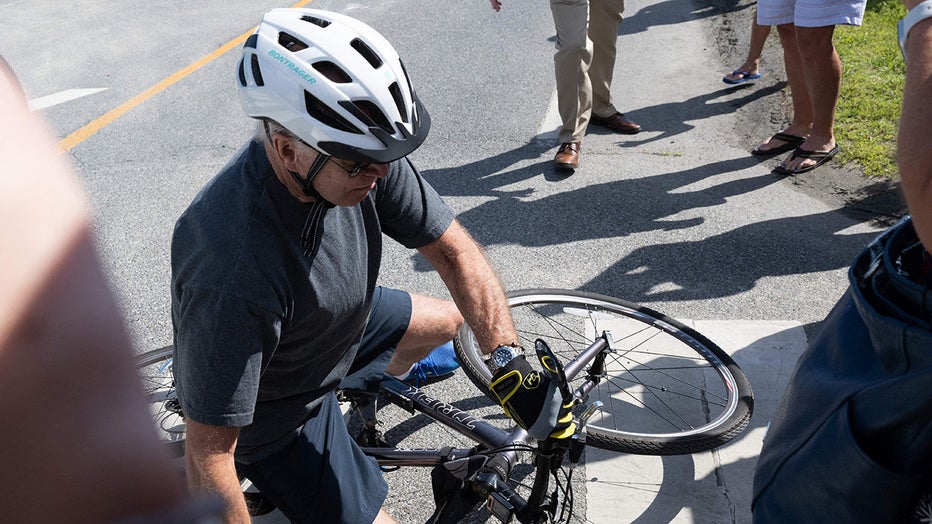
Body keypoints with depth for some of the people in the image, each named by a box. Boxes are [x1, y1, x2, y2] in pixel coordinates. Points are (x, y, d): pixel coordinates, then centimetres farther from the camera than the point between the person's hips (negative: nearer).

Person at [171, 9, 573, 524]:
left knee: (446, 320, 21)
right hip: (277, 412, -6)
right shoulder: (234, 272, -43)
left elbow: (453, 250, -16)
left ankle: (372, 390, 48)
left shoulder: (359, 156, -24)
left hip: (338, 326, 6)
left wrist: (510, 361, -24)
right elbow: (208, 456, -33)